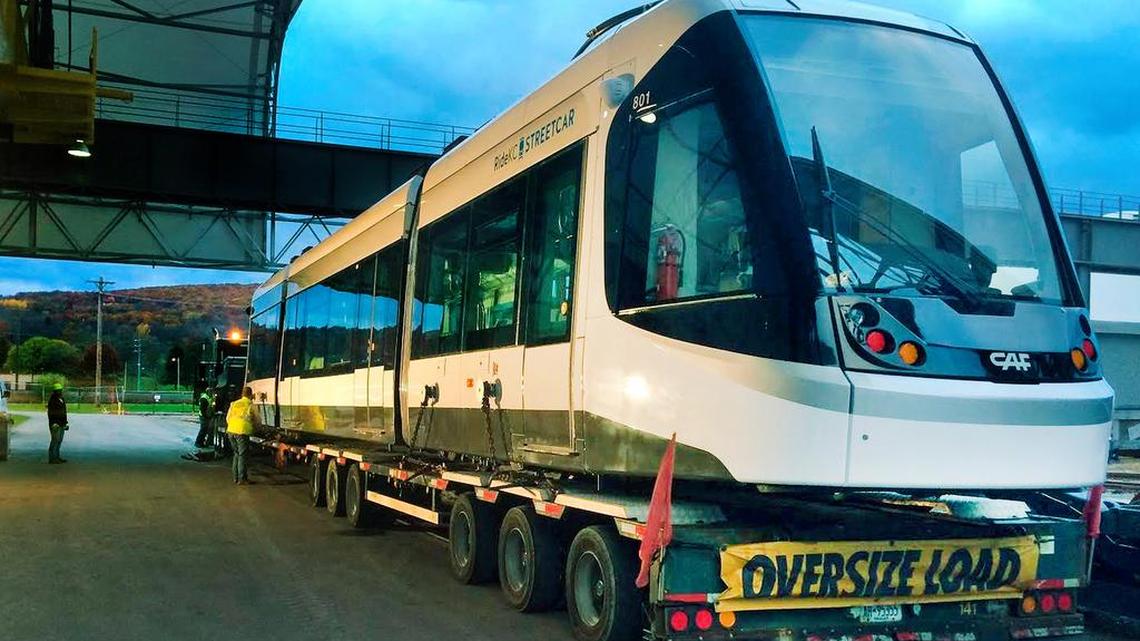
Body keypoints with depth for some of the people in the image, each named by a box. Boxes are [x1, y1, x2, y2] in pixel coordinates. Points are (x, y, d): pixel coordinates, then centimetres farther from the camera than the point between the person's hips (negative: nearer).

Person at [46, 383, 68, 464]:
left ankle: (57, 457, 17)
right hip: (55, 423, -9)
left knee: (59, 440, 11)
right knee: (55, 440, -9)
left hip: (61, 423, 9)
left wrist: (65, 422, 19)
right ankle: (51, 458, -6)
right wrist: (53, 424, -23)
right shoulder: (52, 400, -12)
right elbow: (50, 412, -17)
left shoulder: (62, 400, 15)